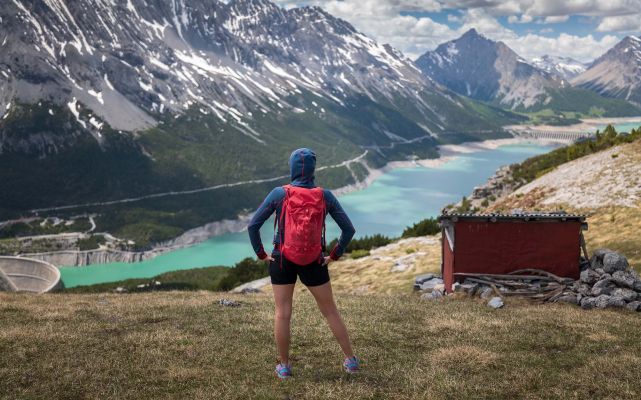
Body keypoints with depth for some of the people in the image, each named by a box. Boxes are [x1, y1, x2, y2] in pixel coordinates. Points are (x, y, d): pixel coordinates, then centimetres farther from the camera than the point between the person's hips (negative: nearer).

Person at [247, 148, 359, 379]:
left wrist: (261, 254, 0)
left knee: (283, 314, 9)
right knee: (330, 311, 13)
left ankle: (284, 366, 15)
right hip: (314, 263, 1)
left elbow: (253, 225, -11)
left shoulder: (279, 194, -11)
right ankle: (351, 360, 17)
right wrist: (334, 255, 4)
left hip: (282, 260, -1)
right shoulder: (325, 196, -7)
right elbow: (349, 229, -6)